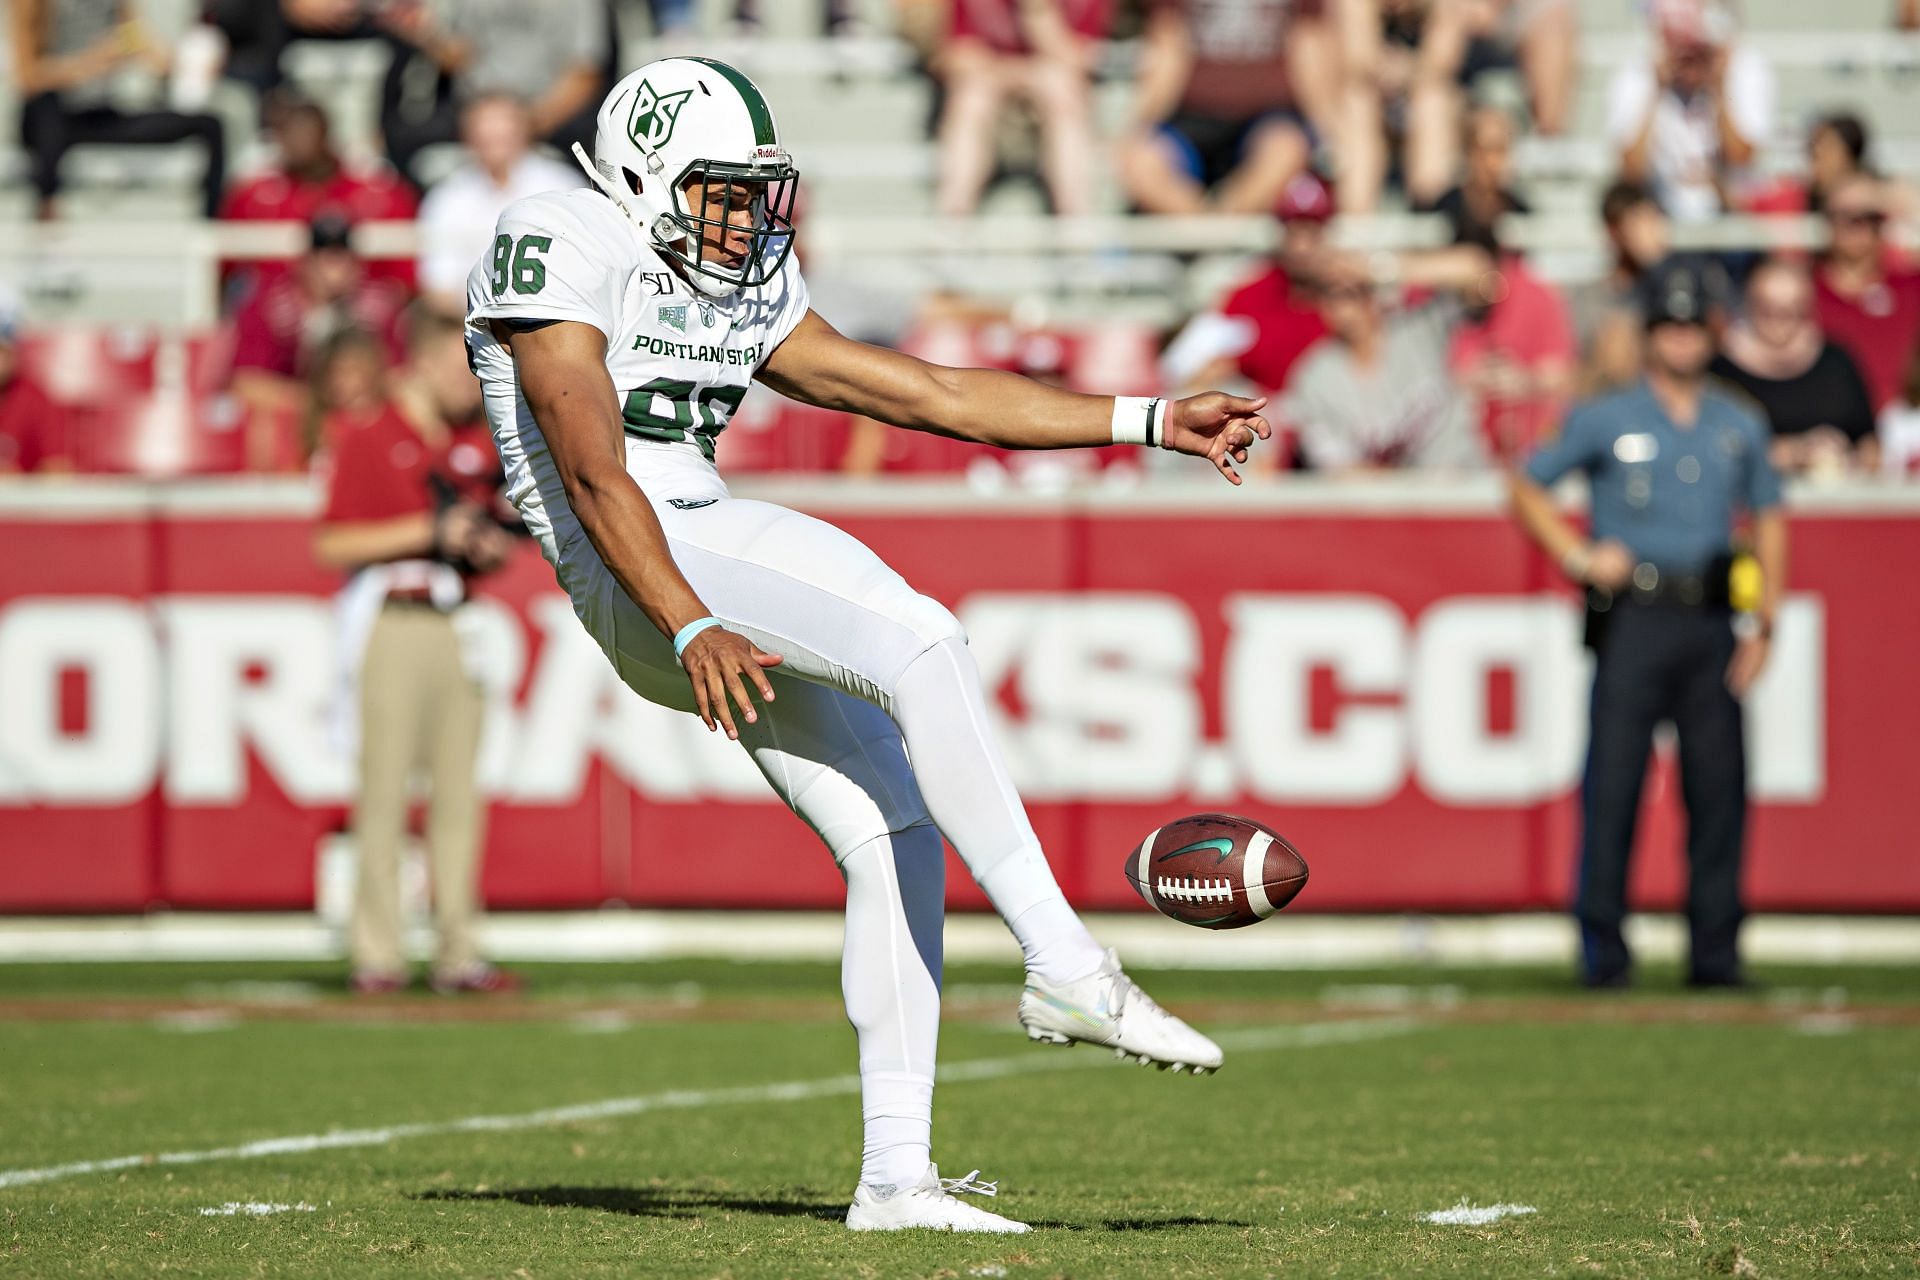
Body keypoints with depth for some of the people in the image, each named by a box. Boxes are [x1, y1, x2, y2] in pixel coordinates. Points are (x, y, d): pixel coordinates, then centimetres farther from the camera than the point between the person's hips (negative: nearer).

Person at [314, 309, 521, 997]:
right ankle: (377, 956, -3)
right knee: (384, 789, -6)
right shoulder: (366, 437, -3)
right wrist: (430, 532, -13)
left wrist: (490, 549, 2)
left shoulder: (478, 444, 16)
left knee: (459, 791, 3)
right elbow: (332, 545, -8)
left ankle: (459, 953, 5)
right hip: (393, 625, -6)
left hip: (461, 627, 6)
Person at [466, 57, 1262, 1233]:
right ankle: (1067, 970, -25)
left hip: (727, 551, 9)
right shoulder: (559, 250, -6)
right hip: (638, 577, -9)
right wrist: (692, 629, -27)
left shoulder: (746, 294, 20)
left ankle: (896, 1176, 1)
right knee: (921, 644, -26)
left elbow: (930, 395, 19)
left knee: (894, 837, -2)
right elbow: (592, 469, -15)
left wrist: (1155, 423, 15)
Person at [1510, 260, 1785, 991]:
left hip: (1712, 624, 3)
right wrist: (1577, 558, -3)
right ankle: (1602, 949, -3)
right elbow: (1527, 488, 10)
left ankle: (1716, 951, 6)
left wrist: (1763, 622, 9)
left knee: (1719, 786, 0)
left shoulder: (1740, 427, 14)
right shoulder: (1605, 420, 5)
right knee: (1611, 783, -7)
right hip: (1635, 620, -3)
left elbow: (1768, 515, 18)